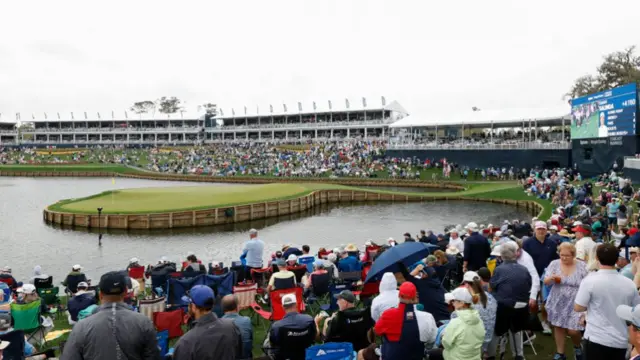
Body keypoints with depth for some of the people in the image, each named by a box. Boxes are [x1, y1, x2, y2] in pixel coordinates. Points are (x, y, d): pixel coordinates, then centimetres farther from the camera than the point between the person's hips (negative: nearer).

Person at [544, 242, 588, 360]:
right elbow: (546, 282, -4)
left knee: (573, 331, -4)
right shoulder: (554, 264, -2)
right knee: (558, 327, 8)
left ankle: (577, 347, 29)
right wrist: (551, 278, -27)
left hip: (575, 304, -2)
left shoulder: (582, 266, -5)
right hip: (558, 303, 2)